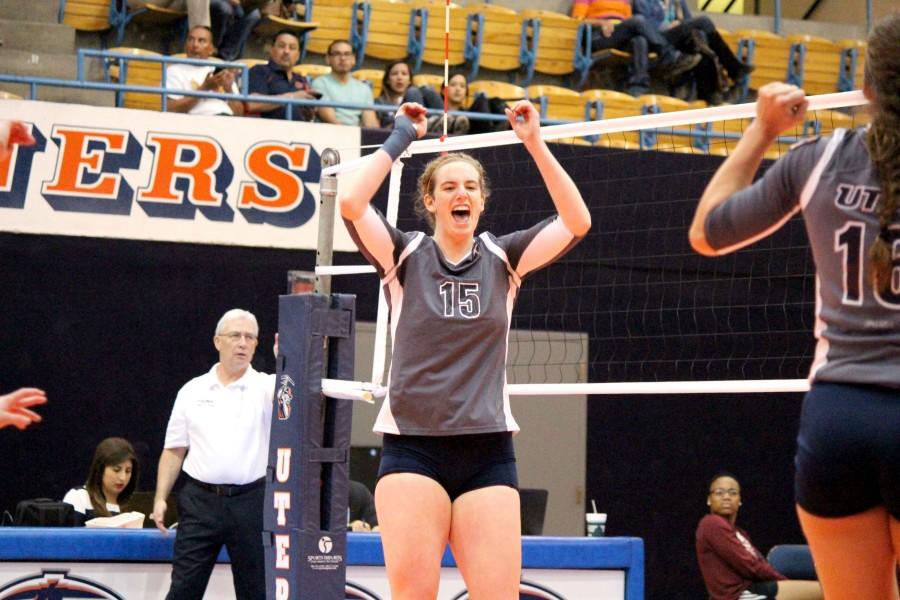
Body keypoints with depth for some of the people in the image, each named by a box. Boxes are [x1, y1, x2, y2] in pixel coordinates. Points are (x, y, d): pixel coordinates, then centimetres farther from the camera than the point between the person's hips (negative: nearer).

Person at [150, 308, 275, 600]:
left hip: (250, 501, -1)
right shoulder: (192, 391, 8)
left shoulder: (266, 387, 2)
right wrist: (160, 498, 3)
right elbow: (174, 451, 10)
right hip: (200, 499, 1)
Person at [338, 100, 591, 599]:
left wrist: (534, 143, -7)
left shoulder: (502, 258, 9)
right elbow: (350, 202, -12)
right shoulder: (404, 255, 5)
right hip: (412, 448, -2)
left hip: (488, 451, 2)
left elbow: (577, 222, -4)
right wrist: (400, 138, -3)